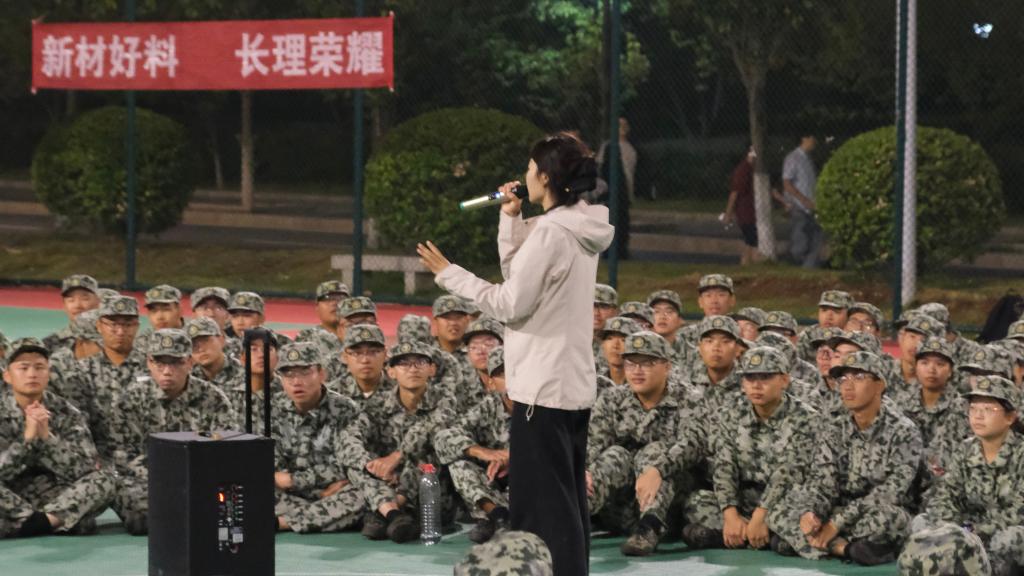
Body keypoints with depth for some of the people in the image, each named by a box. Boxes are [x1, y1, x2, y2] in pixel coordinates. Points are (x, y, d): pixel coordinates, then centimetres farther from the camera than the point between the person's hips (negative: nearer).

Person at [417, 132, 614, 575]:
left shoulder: (551, 232, -19)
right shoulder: (581, 228, 9)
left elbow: (511, 304, -16)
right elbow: (523, 277, 15)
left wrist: (449, 275, -8)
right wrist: (511, 219, 9)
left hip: (544, 389, -10)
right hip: (574, 386, 10)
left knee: (541, 507, -5)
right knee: (568, 502, 14)